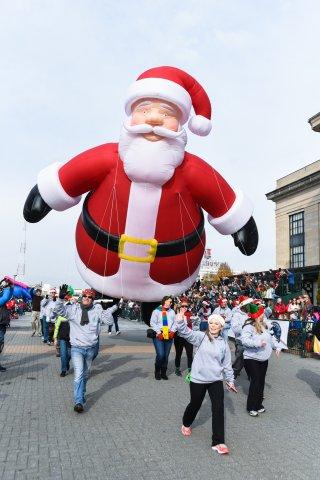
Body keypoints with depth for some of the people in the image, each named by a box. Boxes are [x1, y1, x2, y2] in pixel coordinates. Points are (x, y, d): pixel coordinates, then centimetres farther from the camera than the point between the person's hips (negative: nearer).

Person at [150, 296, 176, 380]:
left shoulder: (172, 311, 12)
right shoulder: (156, 311, -1)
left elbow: (175, 323, 10)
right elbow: (152, 323, -4)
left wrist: (172, 331, -6)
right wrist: (158, 332, -12)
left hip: (169, 336, 4)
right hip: (159, 336, -4)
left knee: (166, 356, 6)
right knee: (160, 355, -12)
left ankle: (163, 373, 19)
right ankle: (157, 372, 10)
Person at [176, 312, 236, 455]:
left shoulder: (224, 343, 0)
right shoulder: (201, 337, -9)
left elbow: (227, 363, 9)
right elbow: (186, 333, -28)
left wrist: (230, 380, 13)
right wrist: (180, 322, -47)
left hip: (216, 380, 2)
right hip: (198, 379, -2)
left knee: (218, 409, -4)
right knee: (195, 405, 15)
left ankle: (218, 442, 7)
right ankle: (186, 424, 46)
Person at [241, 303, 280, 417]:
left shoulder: (264, 325, 8)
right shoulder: (249, 326, -18)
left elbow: (270, 337, 21)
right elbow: (244, 340, -31)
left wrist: (276, 347, 15)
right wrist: (258, 343, -35)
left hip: (264, 359, 8)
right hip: (252, 359, -8)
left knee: (261, 381, 13)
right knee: (255, 381, -5)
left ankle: (258, 404, 27)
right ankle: (251, 407, 9)